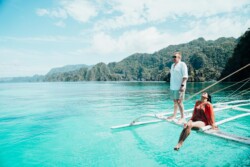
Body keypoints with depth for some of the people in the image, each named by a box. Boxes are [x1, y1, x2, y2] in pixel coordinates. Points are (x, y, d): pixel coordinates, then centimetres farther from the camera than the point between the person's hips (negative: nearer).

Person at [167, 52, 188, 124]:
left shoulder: (182, 64, -7)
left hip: (179, 87, -7)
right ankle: (174, 115, 23)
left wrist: (182, 85, -21)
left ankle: (182, 117, 5)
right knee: (175, 101, 14)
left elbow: (185, 76, -14)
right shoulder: (173, 65, 17)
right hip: (173, 87, 7)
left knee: (179, 102, -5)